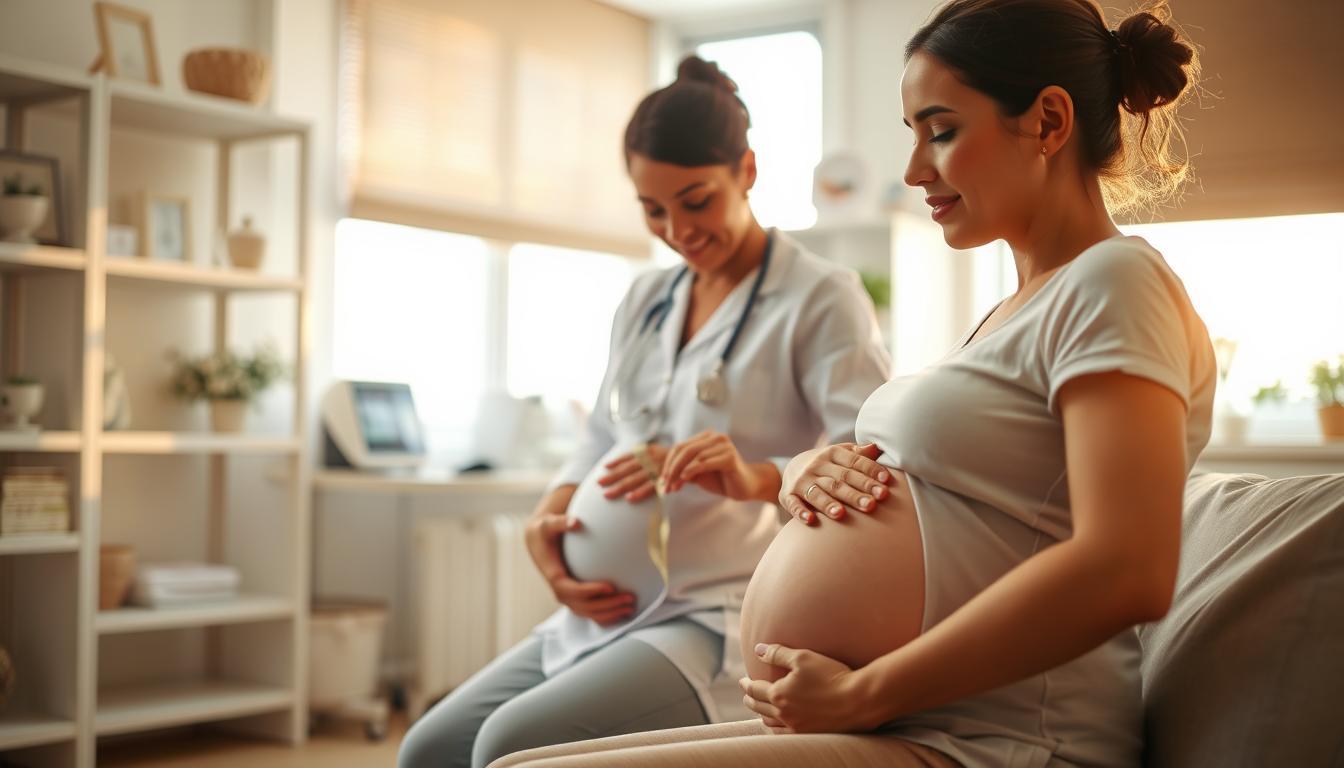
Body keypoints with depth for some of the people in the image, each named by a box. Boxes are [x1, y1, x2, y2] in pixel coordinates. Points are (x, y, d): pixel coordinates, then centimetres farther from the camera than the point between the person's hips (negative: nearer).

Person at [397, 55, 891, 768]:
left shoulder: (821, 298, -4)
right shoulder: (644, 300, 18)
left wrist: (757, 478, -35)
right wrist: (546, 521, 1)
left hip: (723, 621, -7)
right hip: (605, 613, 8)